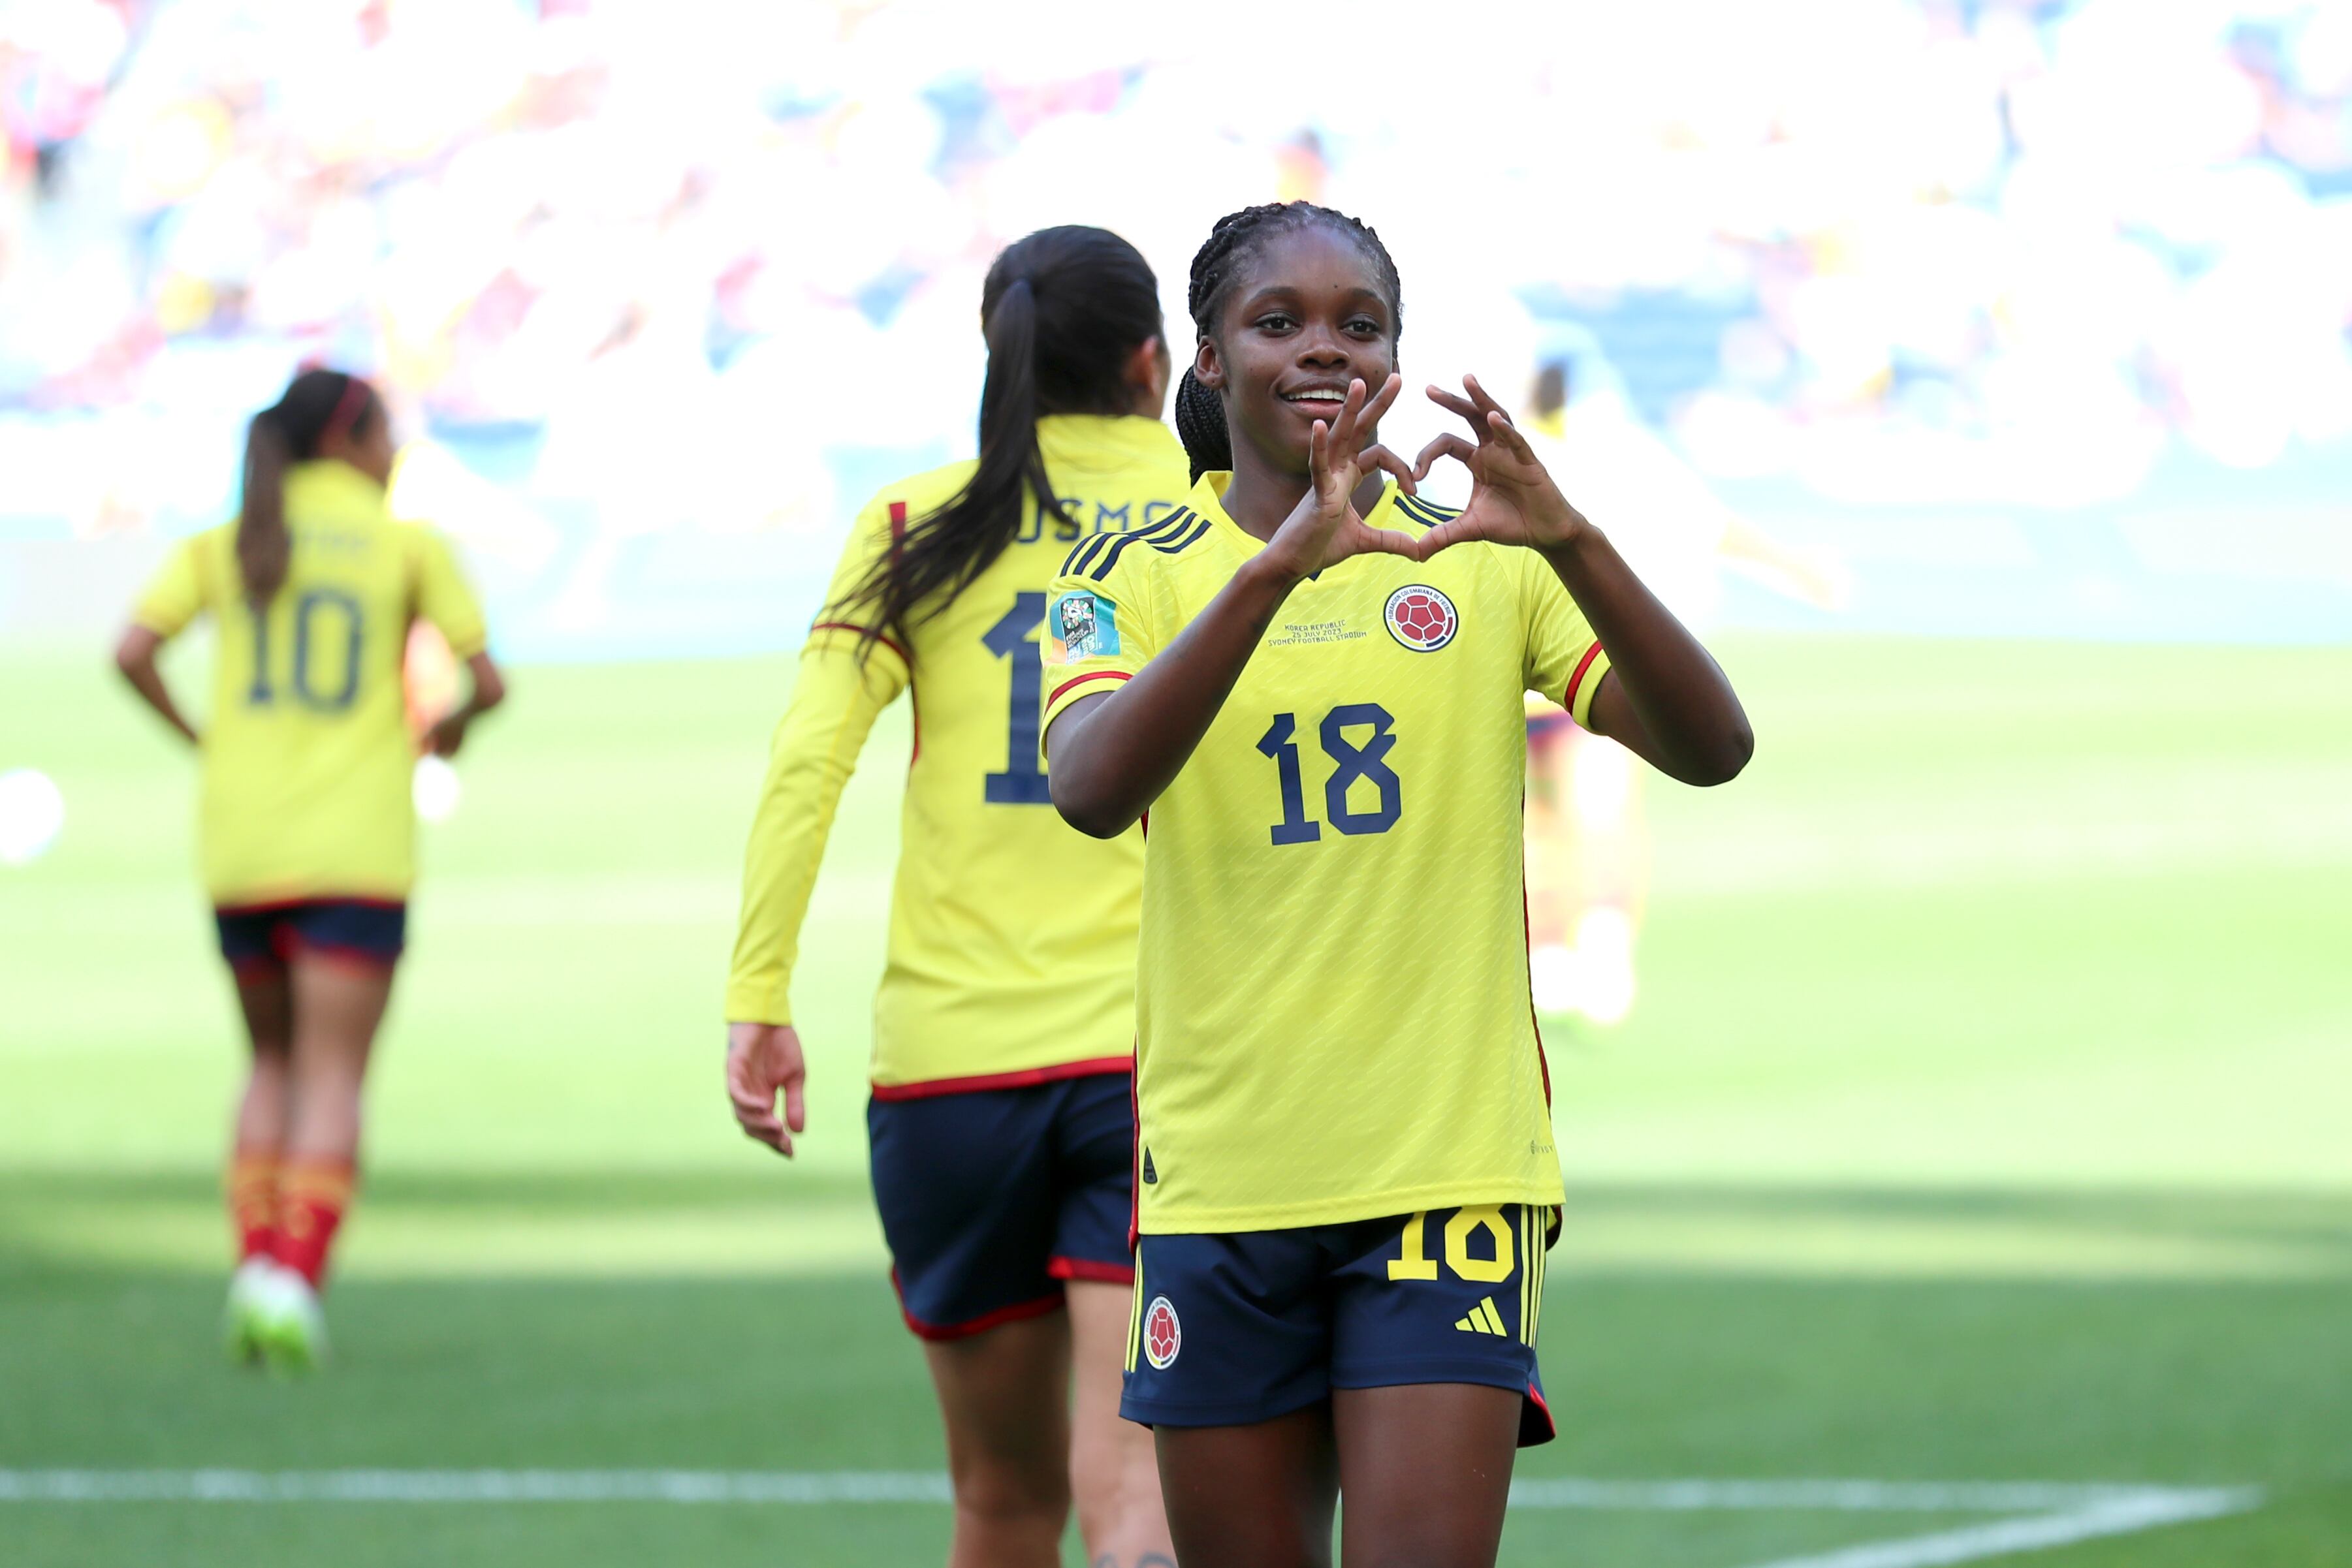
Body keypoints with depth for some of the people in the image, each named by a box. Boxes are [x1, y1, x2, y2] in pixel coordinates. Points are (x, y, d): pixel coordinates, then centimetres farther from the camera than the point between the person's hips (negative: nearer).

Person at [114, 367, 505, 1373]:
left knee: (273, 1062, 18)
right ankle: (295, 1279, -18)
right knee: (332, 1076, -2)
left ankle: (255, 1266, 3)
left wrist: (198, 738, 9)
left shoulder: (224, 545, 7)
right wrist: (453, 727, 20)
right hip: (355, 854, -3)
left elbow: (132, 653, -6)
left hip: (240, 852, 3)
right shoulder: (408, 545, 2)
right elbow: (487, 679, -1)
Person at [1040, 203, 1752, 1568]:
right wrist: (1281, 567, -32)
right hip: (1223, 1174, 1)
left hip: (1451, 1157, -1)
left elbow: (1711, 748, -10)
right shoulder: (1137, 574, 2)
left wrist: (1568, 541, -26)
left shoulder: (1485, 560, 3)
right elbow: (1094, 787, -20)